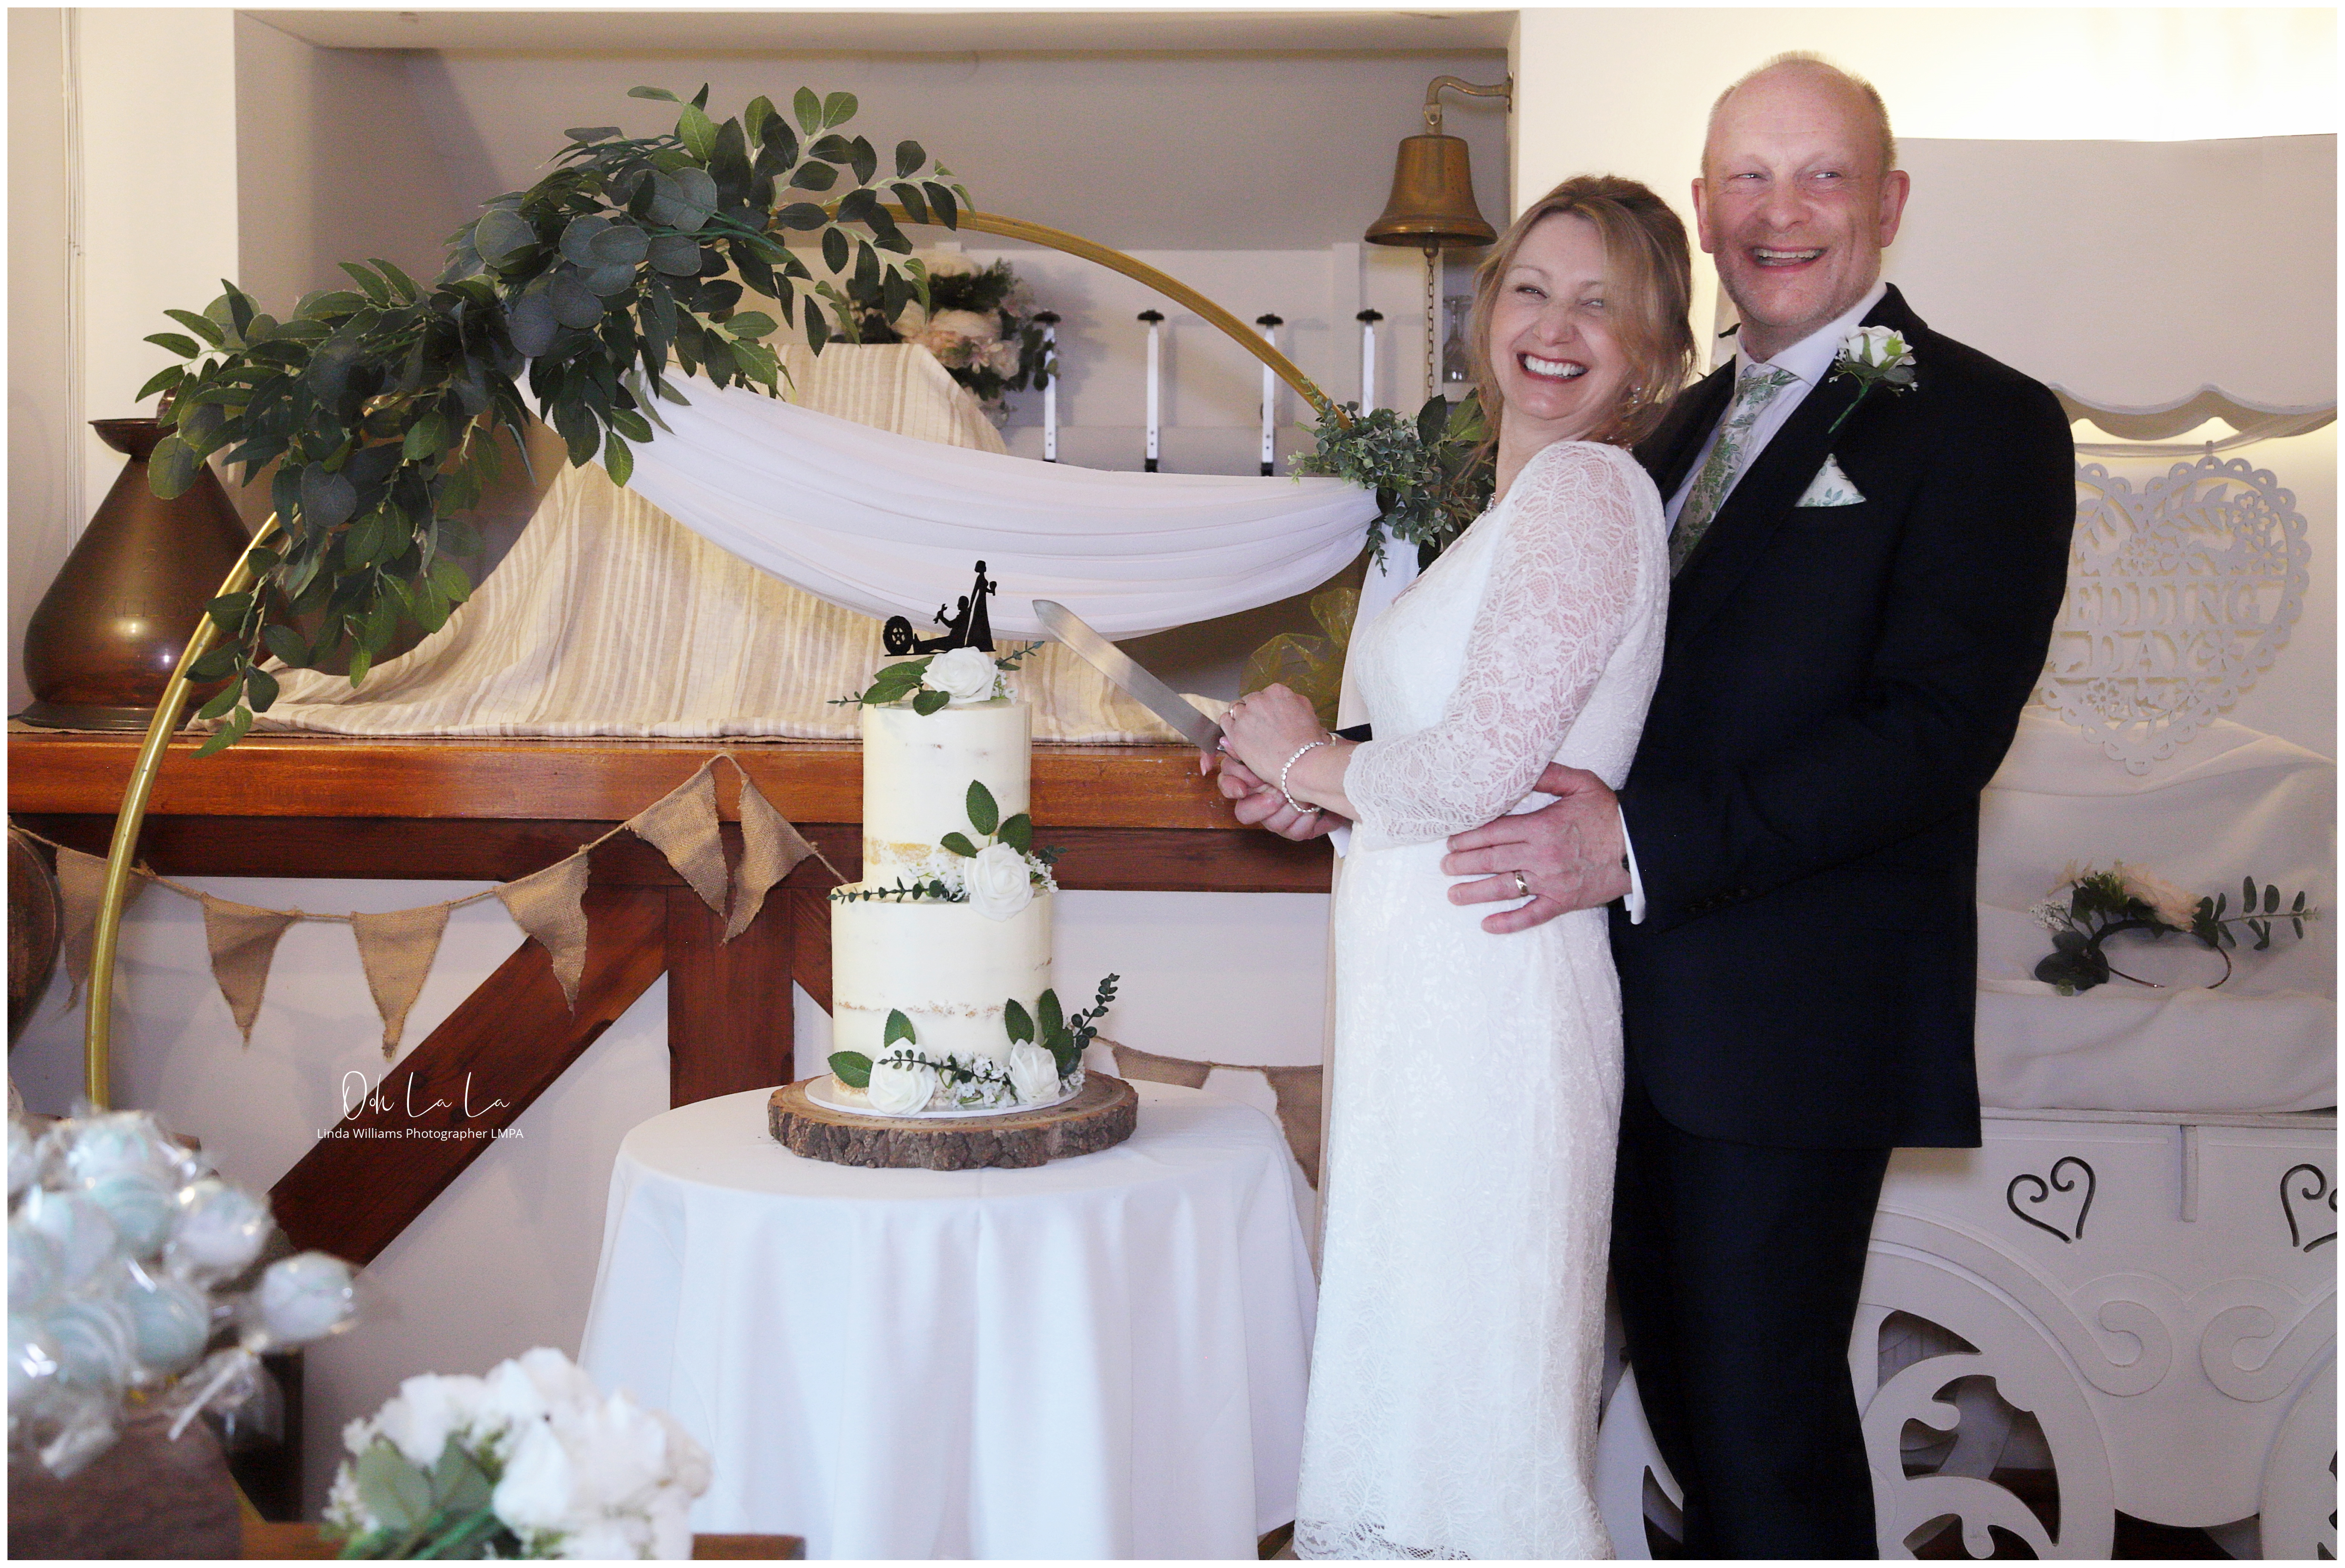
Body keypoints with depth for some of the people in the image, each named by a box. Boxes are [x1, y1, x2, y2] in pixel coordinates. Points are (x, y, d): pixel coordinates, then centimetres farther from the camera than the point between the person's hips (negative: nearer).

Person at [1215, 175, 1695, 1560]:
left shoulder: (1588, 484, -13)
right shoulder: (1528, 498, 18)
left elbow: (1480, 769, -20)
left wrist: (1310, 758, -3)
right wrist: (1326, 797, 10)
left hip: (1489, 981, -10)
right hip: (1432, 979, 10)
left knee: (1464, 1381, 1)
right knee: (1430, 1380, 18)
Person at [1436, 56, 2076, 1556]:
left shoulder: (1983, 422, -9)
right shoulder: (1690, 423, 15)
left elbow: (1941, 728, -20)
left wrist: (1647, 844, -26)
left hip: (1799, 1018, -7)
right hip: (1650, 995, 7)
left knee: (1764, 1396, 2)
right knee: (1674, 1366, 18)